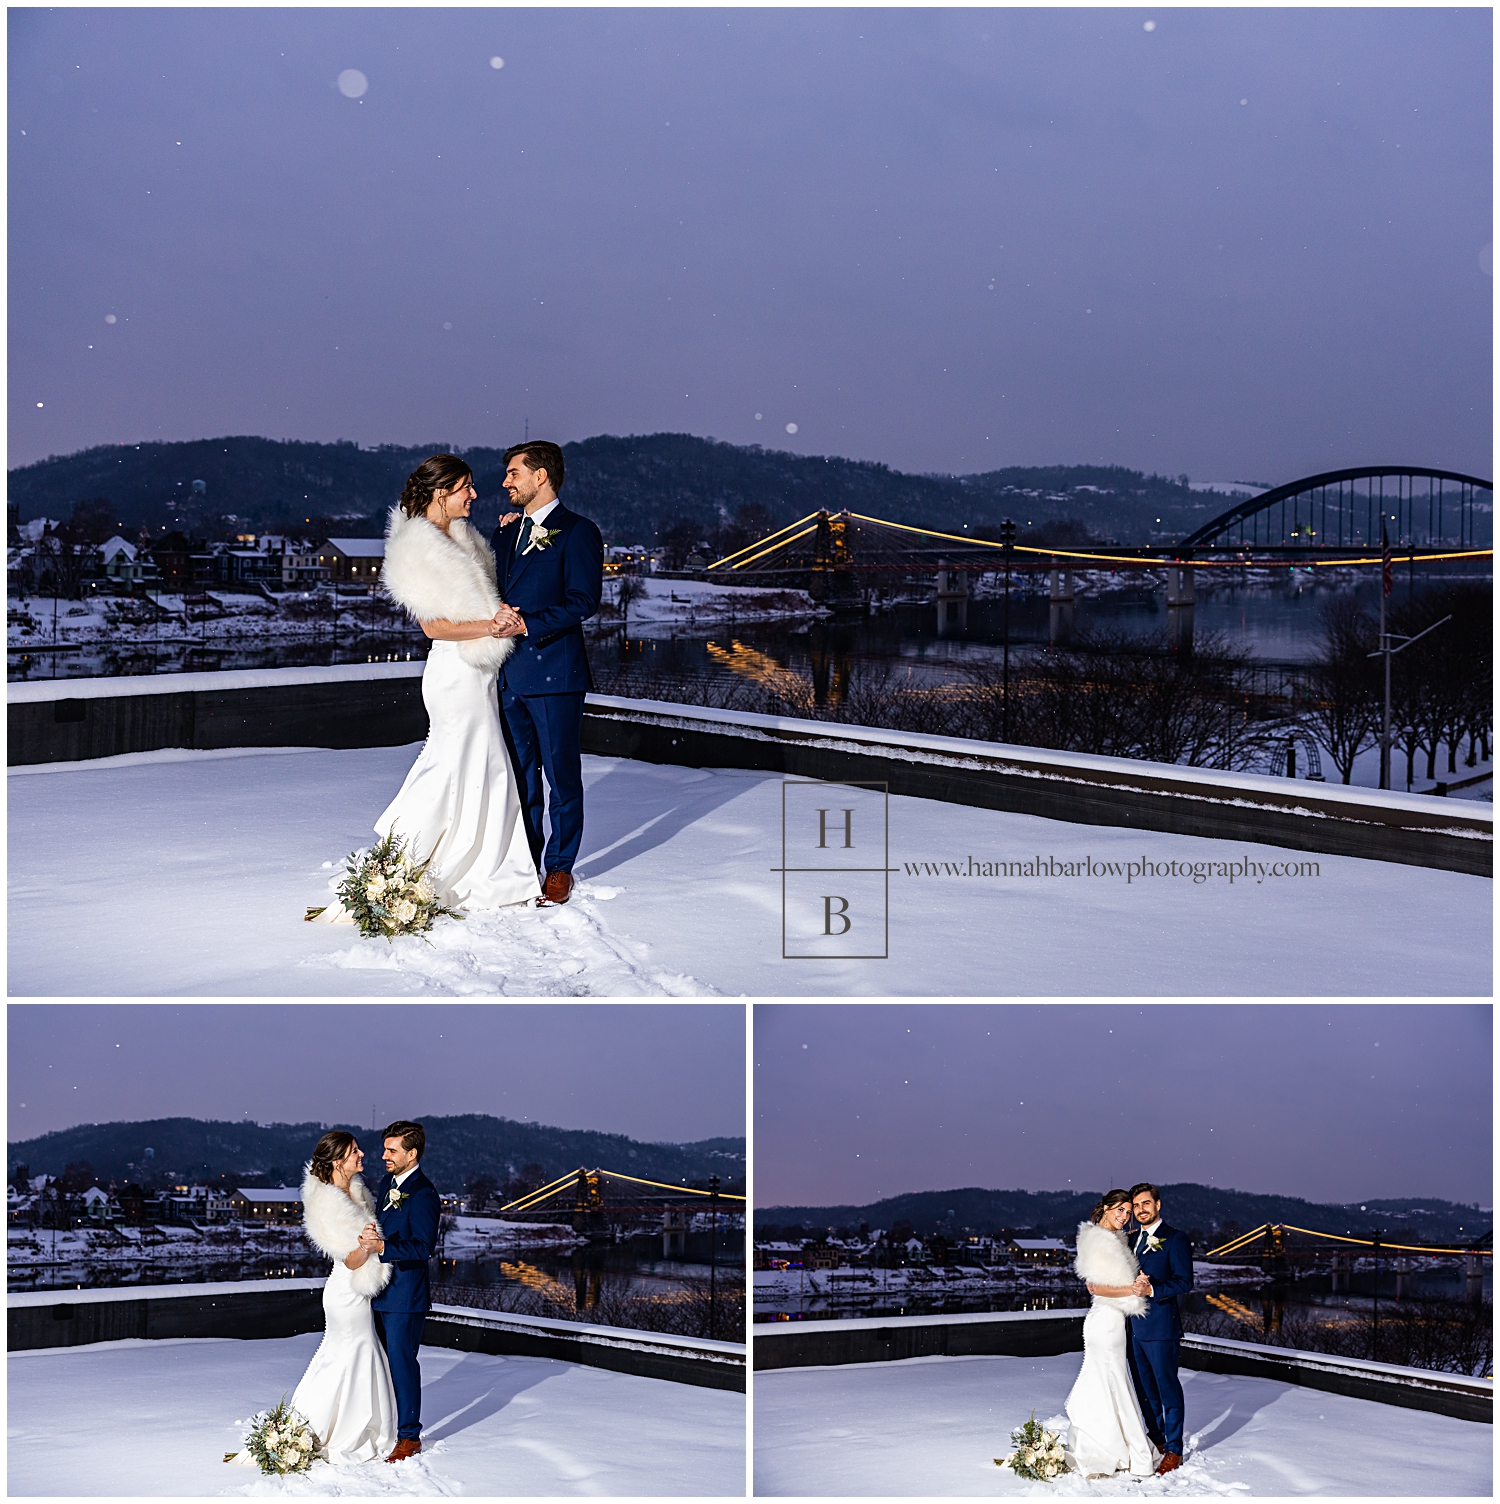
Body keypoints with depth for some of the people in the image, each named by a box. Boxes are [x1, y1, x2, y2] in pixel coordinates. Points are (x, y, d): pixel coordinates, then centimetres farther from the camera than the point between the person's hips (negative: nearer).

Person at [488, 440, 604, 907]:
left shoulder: (578, 532, -5)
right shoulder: (506, 531, 17)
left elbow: (583, 601, -13)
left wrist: (527, 624, -18)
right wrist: (497, 616, -7)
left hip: (554, 672, -6)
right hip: (509, 672, 7)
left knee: (562, 774, 2)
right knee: (520, 774, 12)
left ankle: (559, 867, 11)